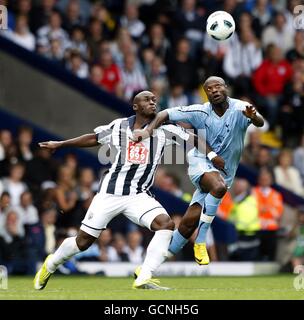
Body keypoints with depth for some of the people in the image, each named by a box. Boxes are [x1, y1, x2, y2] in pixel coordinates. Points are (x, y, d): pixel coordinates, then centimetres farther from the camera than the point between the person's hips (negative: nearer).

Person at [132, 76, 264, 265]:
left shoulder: (240, 109, -13)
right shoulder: (200, 112, -10)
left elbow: (260, 123, -30)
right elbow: (166, 114, -5)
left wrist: (253, 117, -54)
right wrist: (148, 131, -20)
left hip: (225, 171, 2)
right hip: (201, 162, -2)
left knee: (191, 221, -2)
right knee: (219, 187, -35)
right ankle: (200, 243, -26)